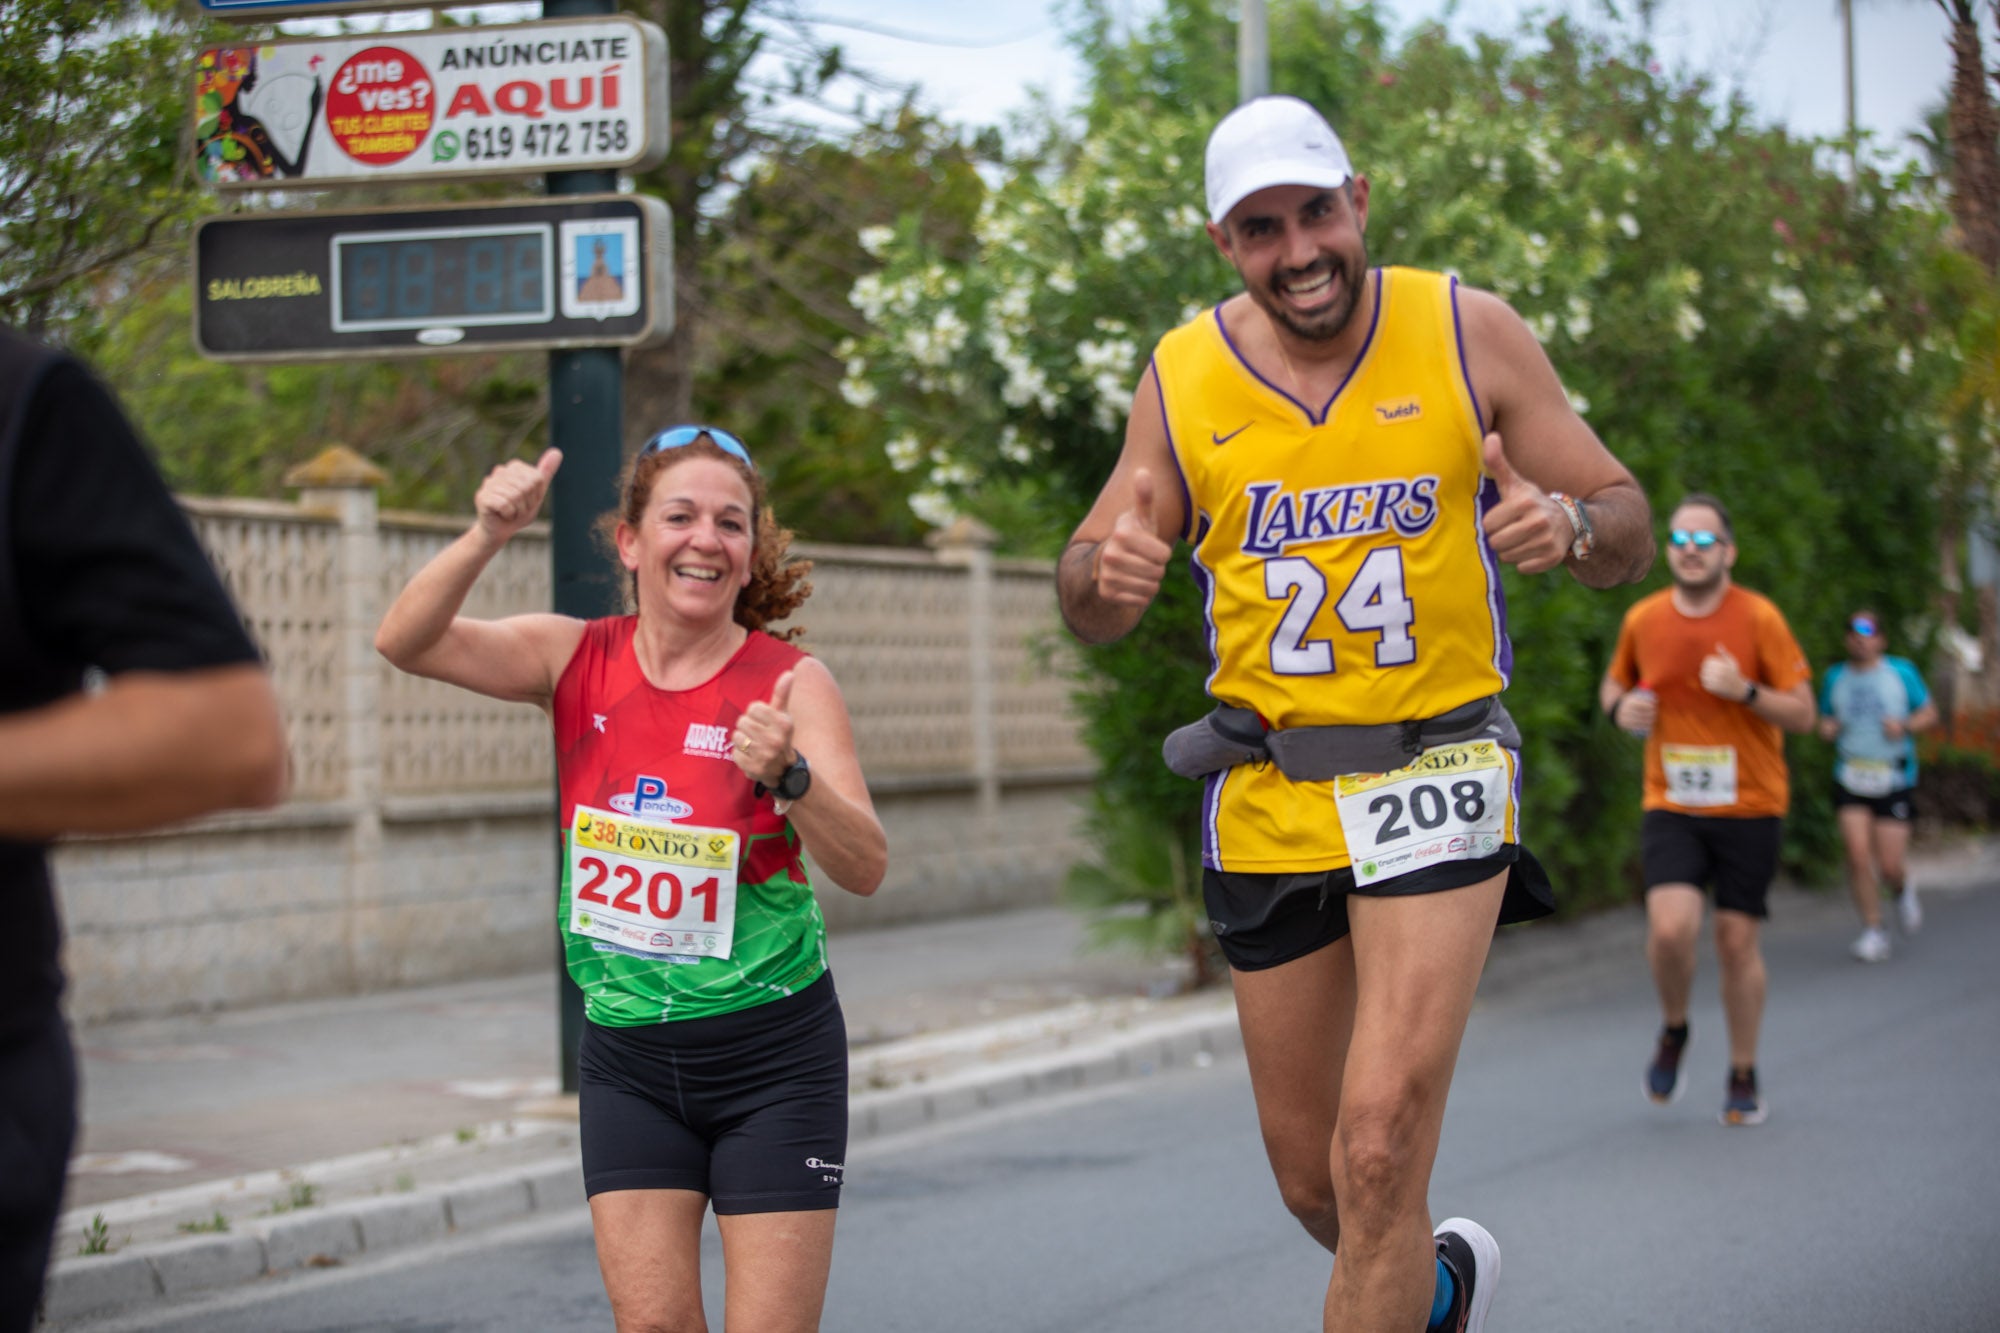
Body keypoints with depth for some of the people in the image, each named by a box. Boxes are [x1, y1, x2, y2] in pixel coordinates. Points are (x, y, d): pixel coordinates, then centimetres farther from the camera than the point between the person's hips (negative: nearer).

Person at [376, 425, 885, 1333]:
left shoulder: (790, 682, -10)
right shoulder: (577, 661, -2)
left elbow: (865, 869, -19)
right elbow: (406, 643, -14)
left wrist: (789, 776, -37)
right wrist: (488, 537, -29)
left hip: (772, 1055, -2)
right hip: (626, 1056, 2)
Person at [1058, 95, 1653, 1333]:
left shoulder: (1467, 331, -3)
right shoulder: (1183, 374, 1)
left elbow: (1629, 530, 1)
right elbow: (1093, 606, 8)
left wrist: (1569, 523, -23)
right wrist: (1106, 573, -16)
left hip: (1440, 777, -3)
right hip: (1268, 800, 3)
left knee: (1380, 1154, -17)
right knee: (1314, 1183, 11)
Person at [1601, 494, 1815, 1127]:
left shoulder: (1759, 618, -7)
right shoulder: (1643, 619, 1)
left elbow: (1802, 713, -4)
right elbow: (1615, 681, 20)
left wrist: (1744, 691, -22)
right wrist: (1621, 706, -4)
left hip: (1750, 807, -1)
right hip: (1671, 807, 1)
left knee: (1737, 940, 2)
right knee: (1670, 929, -18)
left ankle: (1744, 1077, 20)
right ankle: (1673, 1031, 13)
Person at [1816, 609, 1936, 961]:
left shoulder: (1902, 672, 1)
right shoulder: (1835, 677, 7)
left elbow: (1930, 713, 7)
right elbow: (1825, 719, 19)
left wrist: (1905, 726, -13)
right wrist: (1826, 728, -4)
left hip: (1894, 781, -1)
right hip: (1851, 781, 2)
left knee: (1891, 865, -4)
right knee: (1858, 856, -14)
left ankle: (1902, 891, 33)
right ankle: (1873, 932, -4)